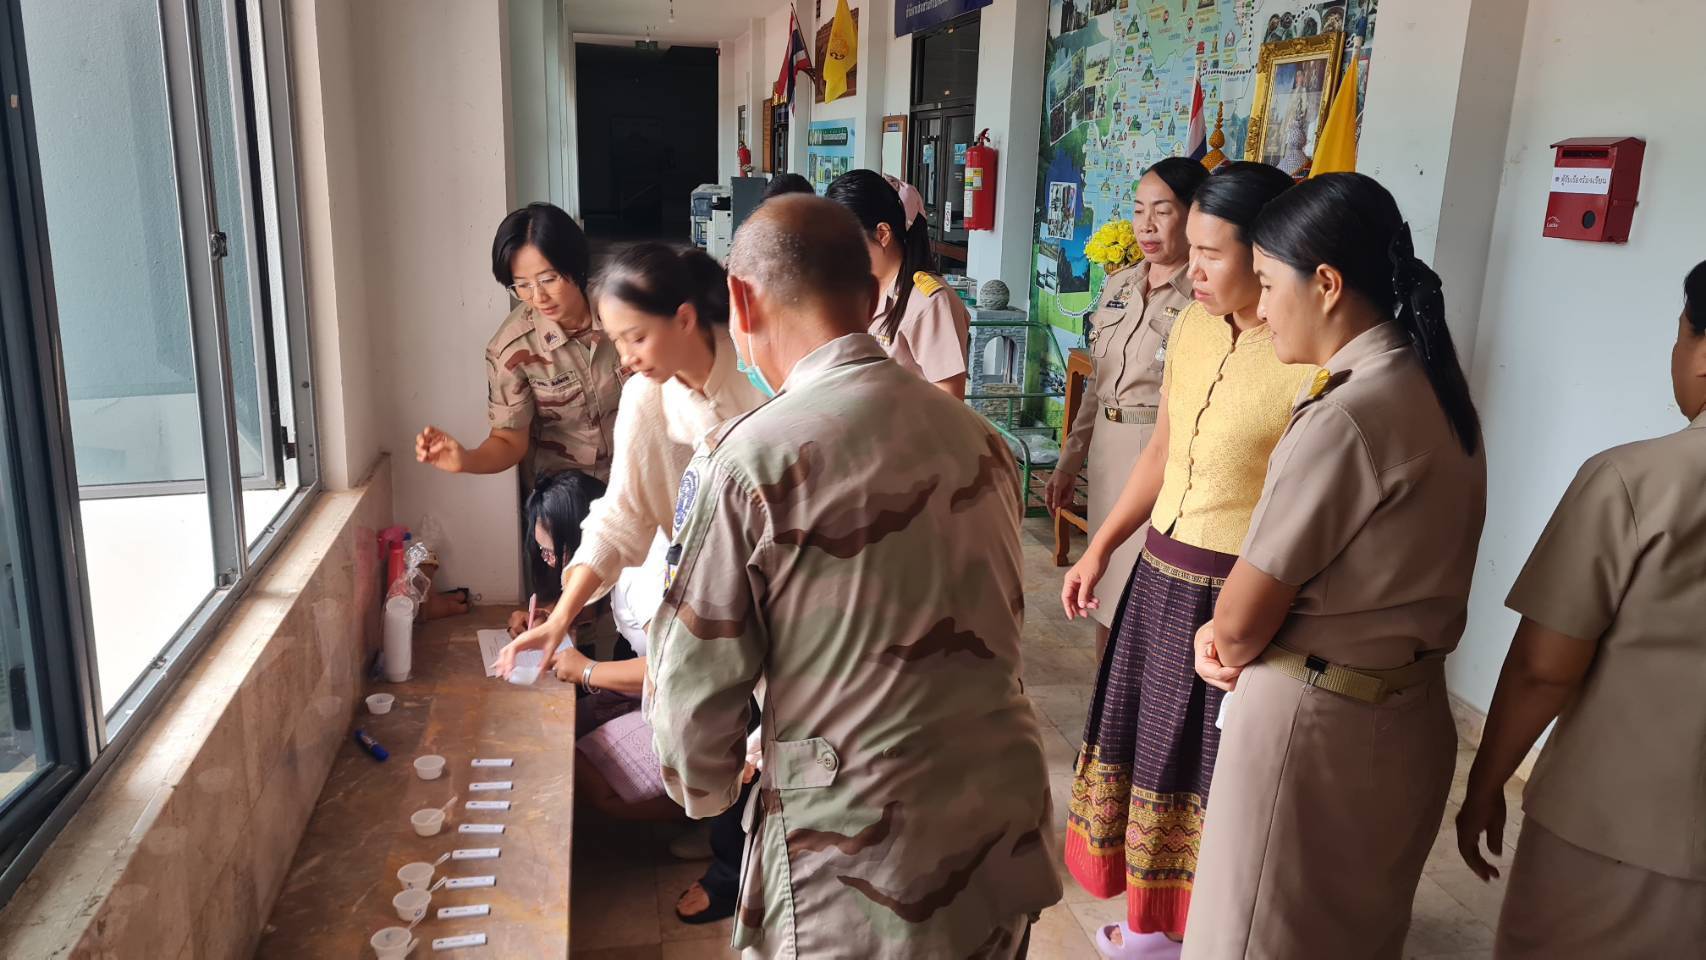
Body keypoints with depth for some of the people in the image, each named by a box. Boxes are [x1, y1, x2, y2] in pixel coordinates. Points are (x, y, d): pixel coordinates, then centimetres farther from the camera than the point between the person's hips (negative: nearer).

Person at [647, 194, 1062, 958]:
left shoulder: (748, 461, -17)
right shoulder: (976, 435, 0)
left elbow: (694, 685, -11)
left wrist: (706, 794, 12)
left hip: (864, 869, -5)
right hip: (1009, 825, 6)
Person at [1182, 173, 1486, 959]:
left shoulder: (1347, 416, -25)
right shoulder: (1432, 388, 4)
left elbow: (1240, 622, -18)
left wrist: (1223, 640, 4)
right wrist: (1237, 631, -1)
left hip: (1314, 721, -8)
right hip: (1403, 711, 9)